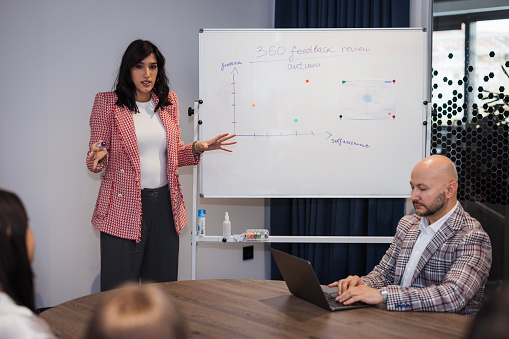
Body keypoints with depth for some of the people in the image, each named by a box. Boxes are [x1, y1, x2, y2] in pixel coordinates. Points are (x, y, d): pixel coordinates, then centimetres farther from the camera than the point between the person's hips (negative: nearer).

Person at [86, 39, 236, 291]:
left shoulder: (169, 101, 11)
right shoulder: (107, 103, -1)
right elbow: (96, 162, 0)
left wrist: (197, 148, -1)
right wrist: (99, 157, -23)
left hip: (165, 203, 4)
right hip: (124, 206, -4)